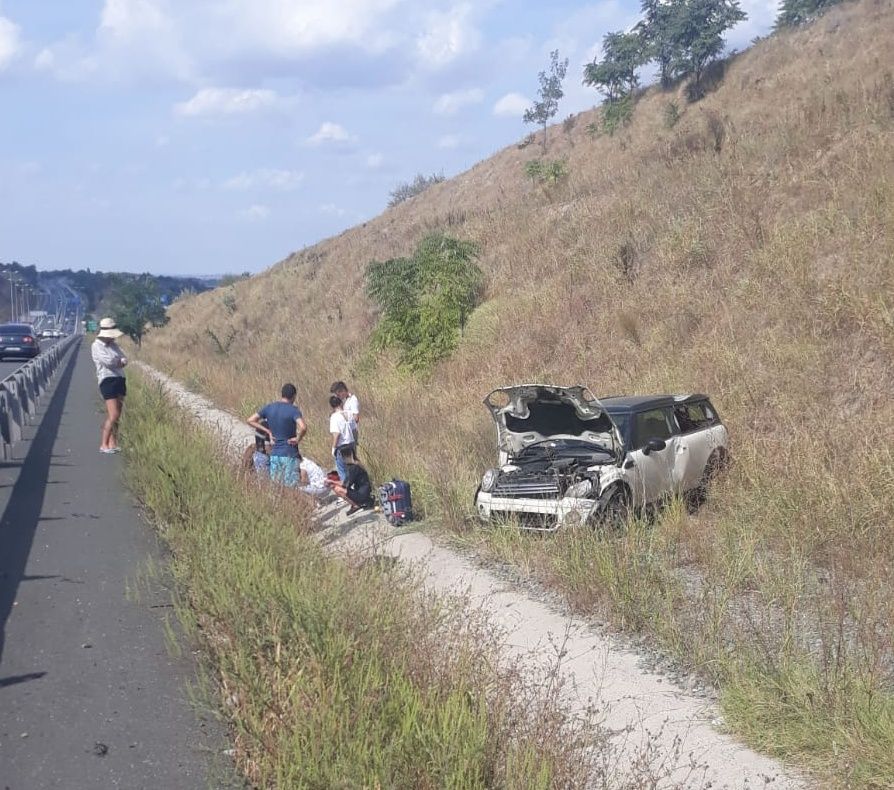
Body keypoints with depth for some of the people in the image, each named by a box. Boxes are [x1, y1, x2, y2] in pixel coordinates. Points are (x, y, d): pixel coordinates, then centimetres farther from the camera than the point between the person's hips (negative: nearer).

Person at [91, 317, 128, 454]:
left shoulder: (114, 345, 16)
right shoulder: (96, 346, -6)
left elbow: (124, 361, 8)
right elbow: (108, 361, -17)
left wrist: (118, 361, -13)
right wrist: (120, 360, 1)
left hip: (120, 380, 7)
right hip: (107, 381, -7)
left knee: (116, 416, 7)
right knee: (113, 415, -13)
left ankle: (112, 444, 11)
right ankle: (103, 445, -5)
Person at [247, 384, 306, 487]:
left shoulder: (269, 407, 4)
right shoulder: (293, 410, -12)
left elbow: (251, 420, 6)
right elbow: (303, 427, -29)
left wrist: (268, 431, 5)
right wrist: (298, 439, -11)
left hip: (274, 454, 5)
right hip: (290, 455, -5)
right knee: (290, 488, -1)